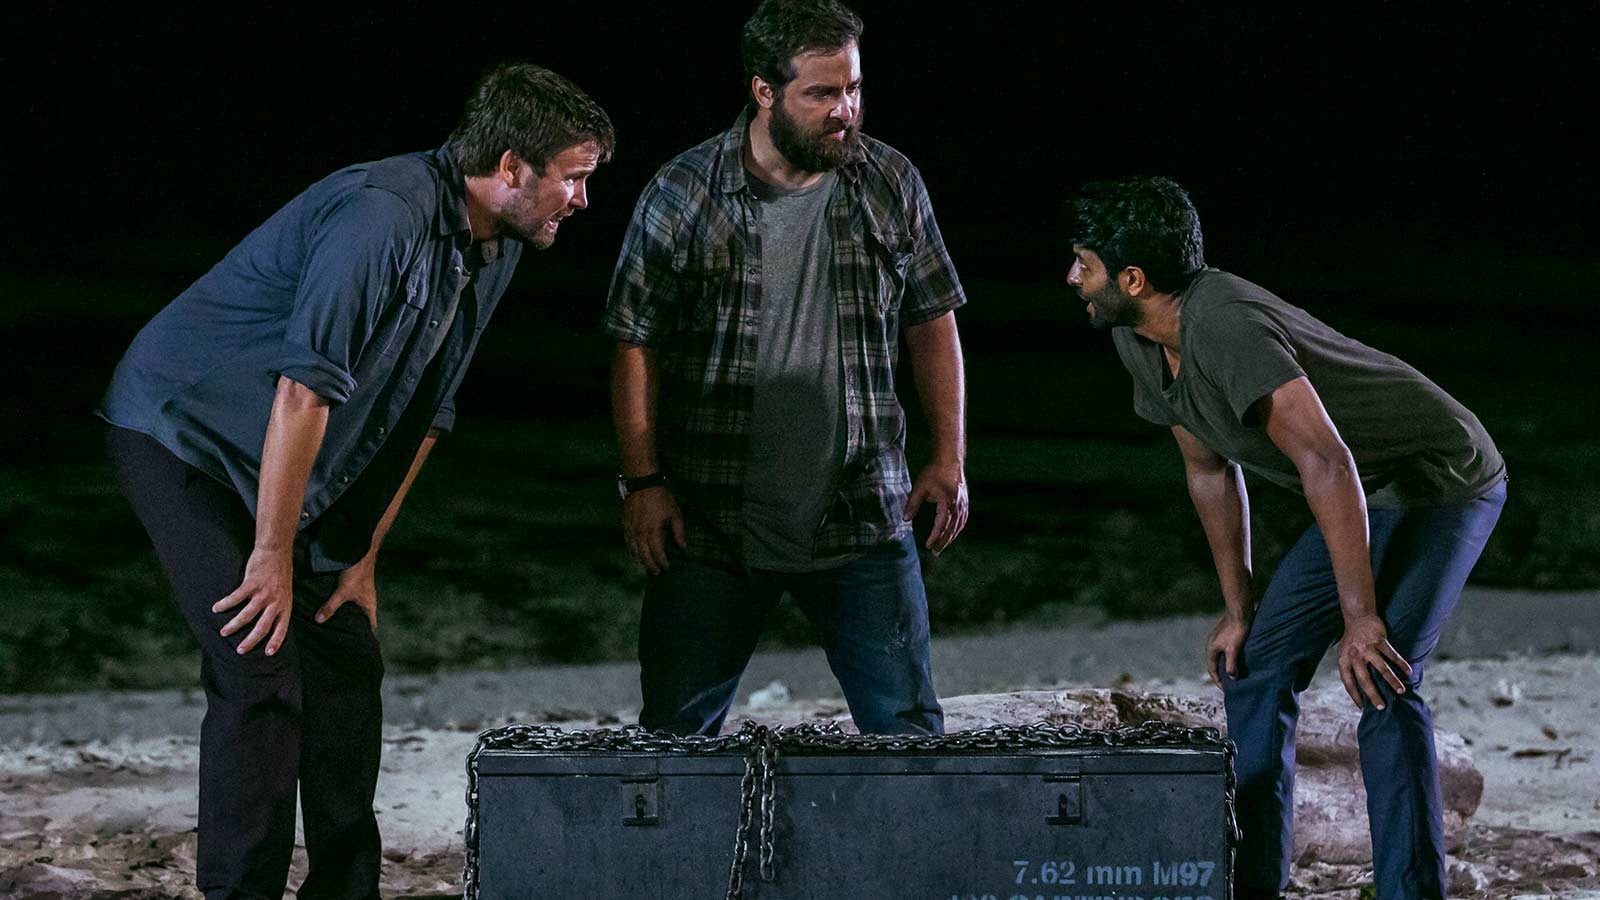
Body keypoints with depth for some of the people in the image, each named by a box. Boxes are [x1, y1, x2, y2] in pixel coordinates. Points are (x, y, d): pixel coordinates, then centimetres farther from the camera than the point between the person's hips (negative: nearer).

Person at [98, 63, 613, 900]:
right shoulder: (383, 214, -29)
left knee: (347, 667, 6)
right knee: (260, 676, -16)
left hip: (288, 468, 9)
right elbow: (306, 388, -30)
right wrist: (272, 556, -26)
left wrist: (363, 555, 6)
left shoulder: (493, 251, 2)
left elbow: (424, 414, 9)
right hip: (185, 431, -9)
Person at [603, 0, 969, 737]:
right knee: (675, 734, 3)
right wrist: (643, 481, -5)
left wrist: (948, 458, 4)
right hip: (711, 527, -1)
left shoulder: (891, 186, 2)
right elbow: (636, 347, 0)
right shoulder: (681, 198, -5)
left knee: (906, 727, 3)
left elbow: (932, 324, 10)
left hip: (863, 521, 1)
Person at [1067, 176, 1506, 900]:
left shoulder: (1223, 326, -33)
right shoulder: (1137, 341, -3)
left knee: (1382, 681, -23)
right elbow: (1209, 470, 11)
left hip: (1442, 481, -10)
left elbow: (1326, 464, -38)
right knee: (1256, 666, 8)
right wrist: (1237, 610, 10)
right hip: (1366, 495, 10)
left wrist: (1362, 619, -35)